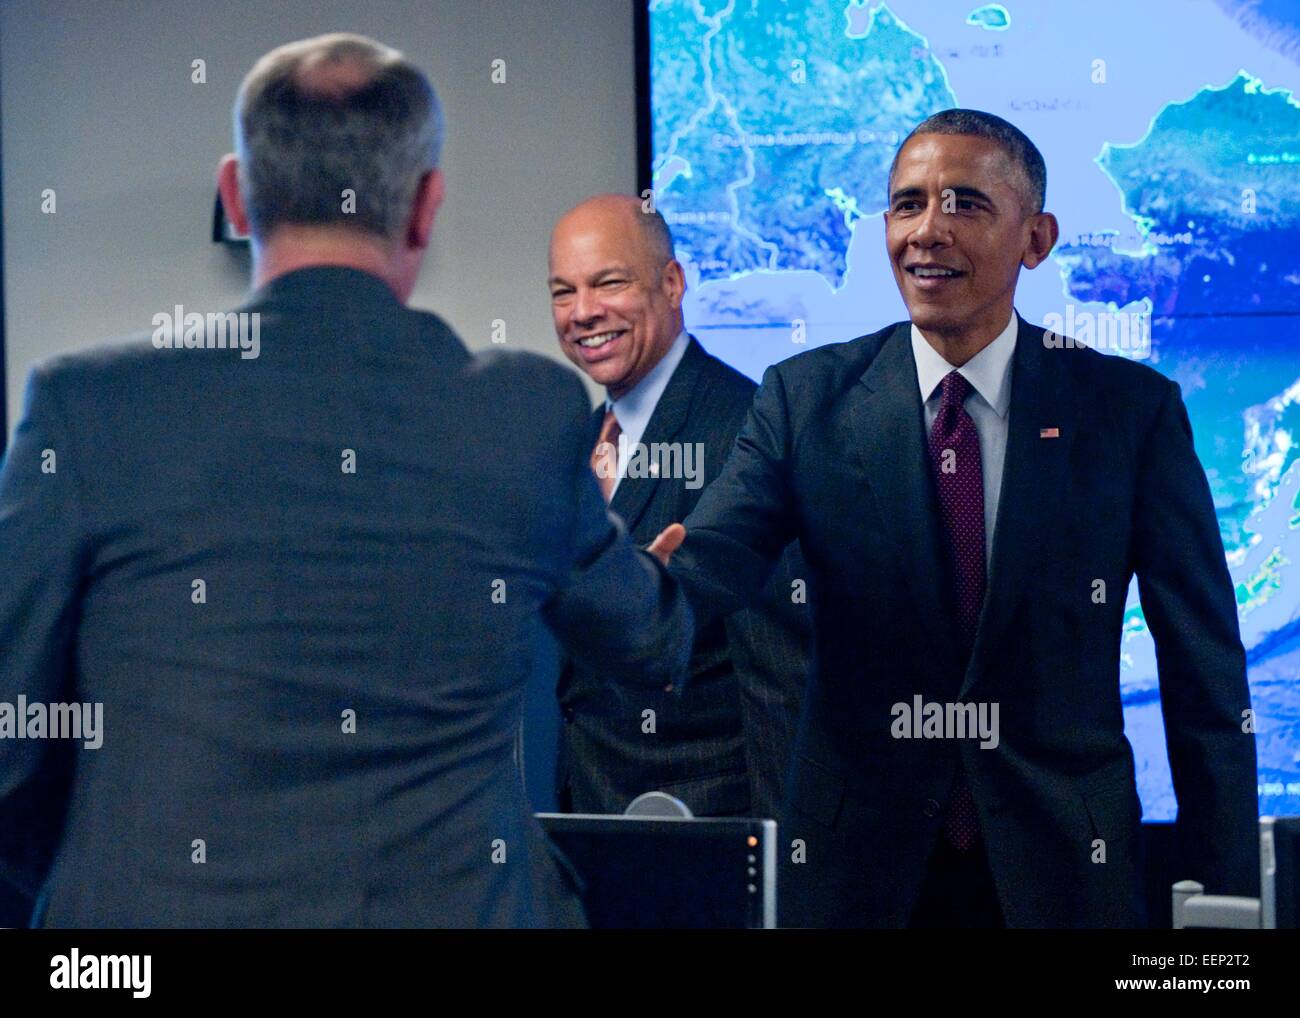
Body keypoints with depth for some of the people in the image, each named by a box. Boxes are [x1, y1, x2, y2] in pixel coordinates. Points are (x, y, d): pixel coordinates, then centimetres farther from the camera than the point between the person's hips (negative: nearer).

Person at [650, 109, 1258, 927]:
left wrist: (1224, 902, -4)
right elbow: (716, 555, -14)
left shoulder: (1131, 410, -2)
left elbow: (1206, 683, -1)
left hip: (1063, 864, -1)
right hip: (860, 861, 1)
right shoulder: (806, 398, 1)